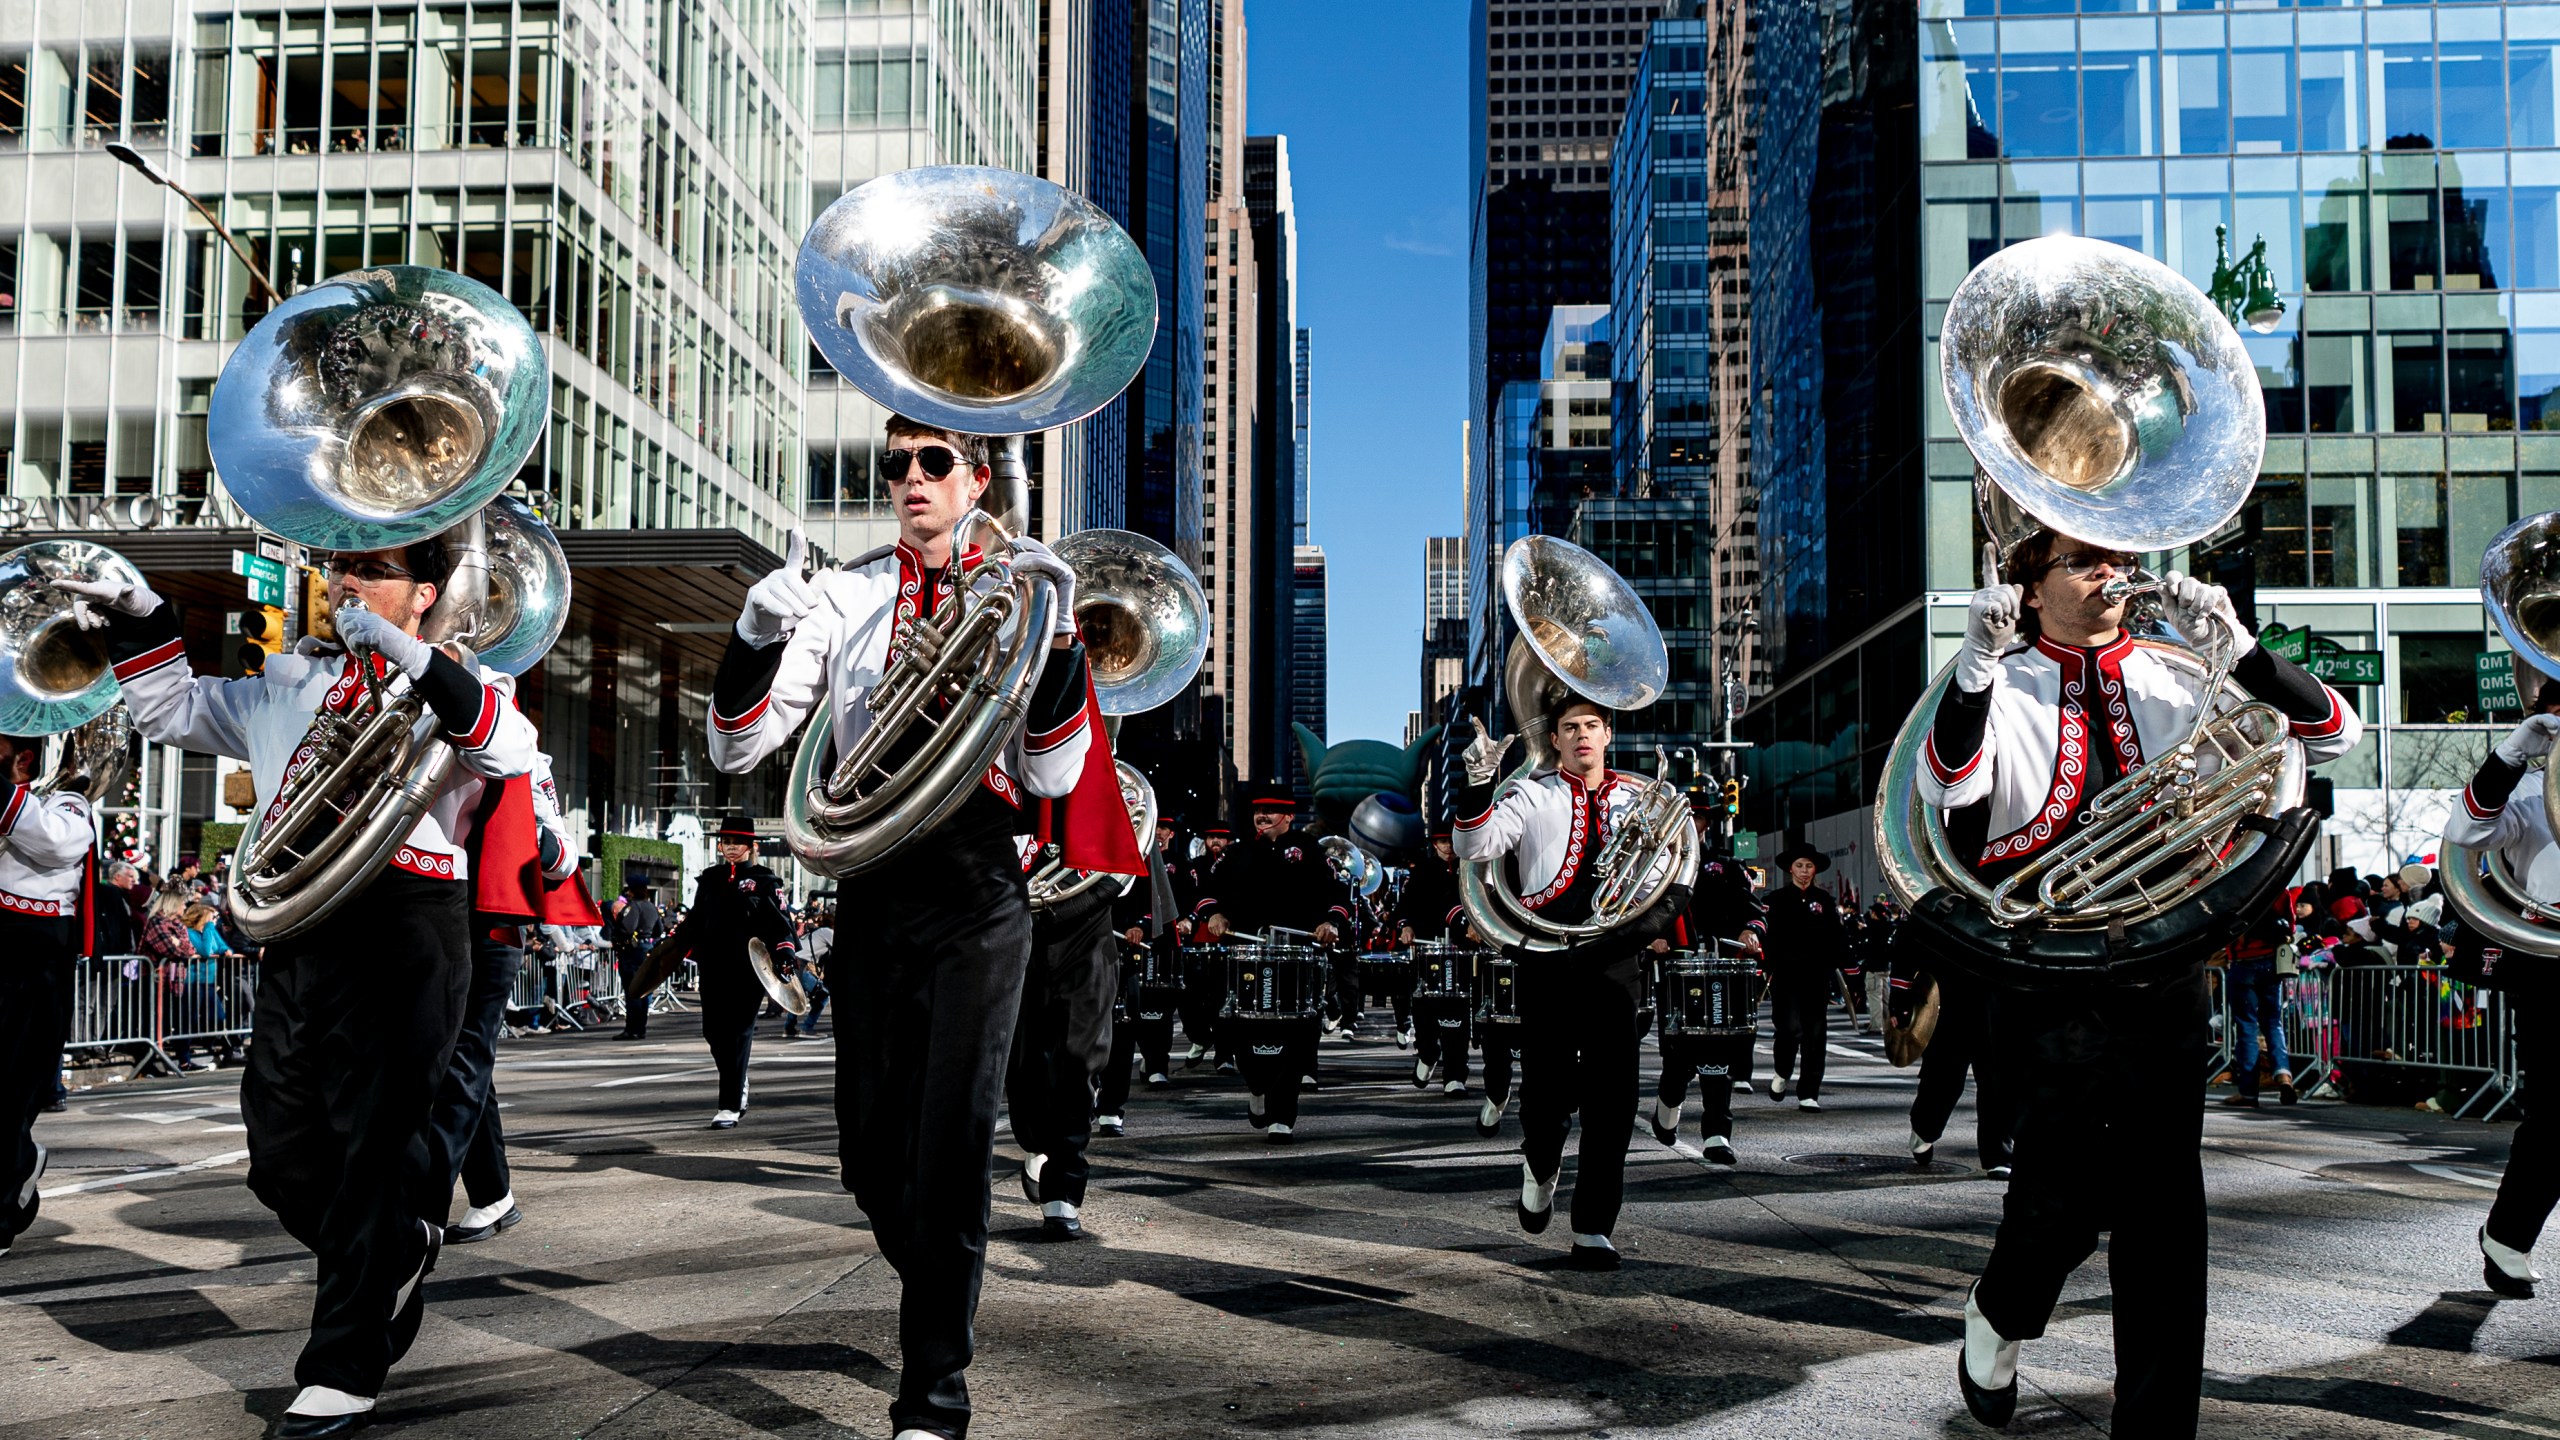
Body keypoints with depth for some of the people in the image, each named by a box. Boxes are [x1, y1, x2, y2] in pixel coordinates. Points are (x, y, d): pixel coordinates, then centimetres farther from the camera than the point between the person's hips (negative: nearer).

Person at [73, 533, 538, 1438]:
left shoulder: (454, 687, 4)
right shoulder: (287, 682, 23)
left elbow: (510, 749, -18)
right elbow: (174, 710, 32)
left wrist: (412, 661, -26)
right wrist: (140, 624, 17)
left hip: (402, 930, -6)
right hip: (293, 929, 7)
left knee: (374, 1143, -5)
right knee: (282, 1157, 9)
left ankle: (346, 1365, 5)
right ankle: (401, 1248, 36)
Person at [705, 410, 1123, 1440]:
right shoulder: (843, 597, 9)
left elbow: (1053, 777, -4)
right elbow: (736, 751, 3)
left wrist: (1057, 636, -16)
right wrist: (759, 632, -15)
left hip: (976, 898, -3)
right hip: (869, 887, 3)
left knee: (948, 1153, -7)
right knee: (870, 1159, 11)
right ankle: (939, 1299, 39)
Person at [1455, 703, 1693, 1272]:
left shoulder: (1639, 801, 16)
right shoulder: (1530, 794, 6)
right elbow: (1476, 850, -8)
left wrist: (1661, 922, 5)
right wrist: (1478, 787, -22)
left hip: (1617, 963, 2)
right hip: (1548, 962, -2)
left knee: (1612, 1098, -2)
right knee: (1547, 1090, -1)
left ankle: (1593, 1230, 6)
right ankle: (1541, 1167, 33)